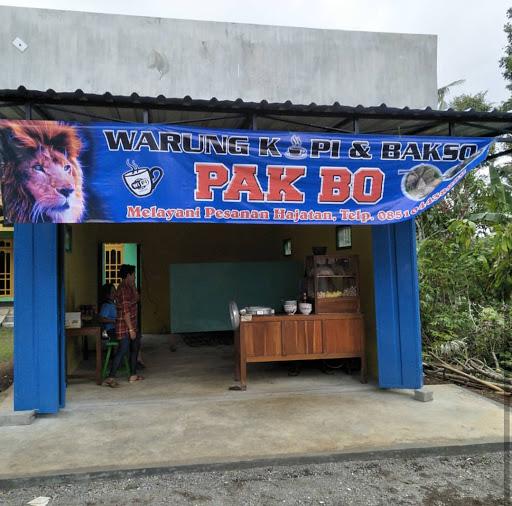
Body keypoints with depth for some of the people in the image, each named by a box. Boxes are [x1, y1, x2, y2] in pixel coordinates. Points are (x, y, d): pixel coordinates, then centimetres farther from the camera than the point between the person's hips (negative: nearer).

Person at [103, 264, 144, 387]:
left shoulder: (128, 288, 11)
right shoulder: (124, 289, -19)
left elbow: (136, 299, 25)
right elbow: (125, 311, -23)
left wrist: (133, 286, 13)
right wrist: (131, 329, -22)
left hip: (131, 325, 10)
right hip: (125, 326, -10)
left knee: (135, 348, 16)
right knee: (122, 350, -11)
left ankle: (133, 375, 25)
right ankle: (110, 378, -6)